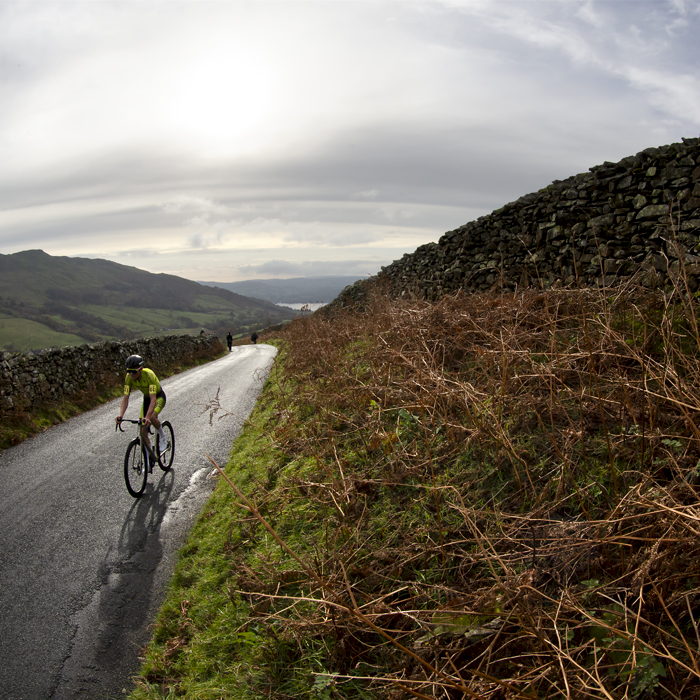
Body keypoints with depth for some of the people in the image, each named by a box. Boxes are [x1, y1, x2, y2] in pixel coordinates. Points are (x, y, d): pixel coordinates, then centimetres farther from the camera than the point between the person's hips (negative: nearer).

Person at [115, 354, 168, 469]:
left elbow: (153, 399, -43)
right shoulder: (129, 377, -22)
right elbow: (125, 398, -23)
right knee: (143, 431, -3)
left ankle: (163, 436, -5)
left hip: (159, 397, -5)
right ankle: (150, 457, 13)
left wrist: (147, 417, -55)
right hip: (146, 398, 5)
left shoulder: (149, 375, -37)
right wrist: (120, 415, -39)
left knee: (152, 418, -35)